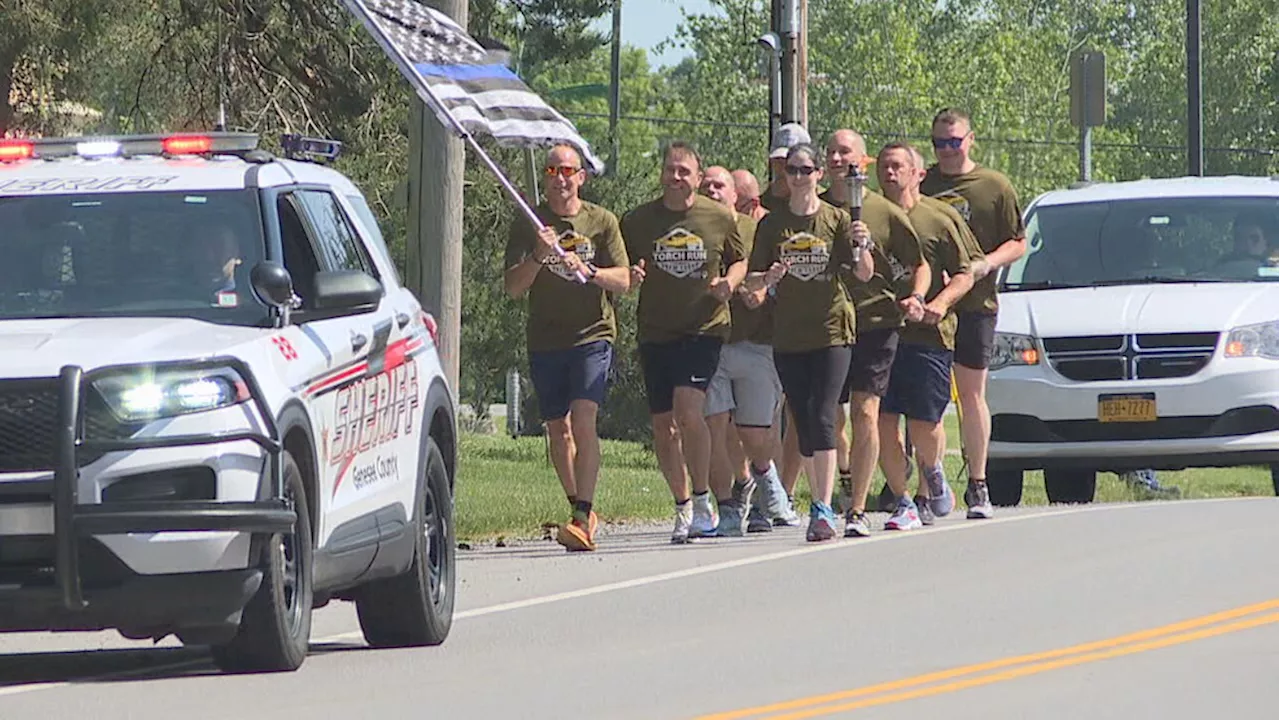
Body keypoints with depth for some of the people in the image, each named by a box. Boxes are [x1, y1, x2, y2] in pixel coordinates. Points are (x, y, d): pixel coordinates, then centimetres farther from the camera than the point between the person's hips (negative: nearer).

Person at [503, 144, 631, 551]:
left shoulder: (602, 222, 5)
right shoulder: (528, 225, 5)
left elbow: (623, 281, 1)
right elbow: (513, 288, -1)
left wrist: (589, 271, -18)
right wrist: (537, 256, -19)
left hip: (592, 335, -3)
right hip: (545, 341, 3)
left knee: (583, 420, -17)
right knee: (557, 429, 8)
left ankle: (582, 518, -23)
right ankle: (581, 510, 23)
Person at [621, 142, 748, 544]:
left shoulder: (720, 219, 3)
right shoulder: (637, 222, 4)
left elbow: (740, 261, 17)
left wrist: (730, 282, -5)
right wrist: (630, 277, -11)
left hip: (705, 327, -3)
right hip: (655, 333, 3)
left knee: (688, 410, -20)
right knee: (662, 424, 5)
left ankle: (702, 501, -9)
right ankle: (682, 508, 19)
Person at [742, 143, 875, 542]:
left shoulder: (837, 219, 1)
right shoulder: (773, 224, 7)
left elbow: (864, 274, -2)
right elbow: (752, 280, 6)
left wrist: (862, 247, -23)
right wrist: (766, 279, -16)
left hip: (831, 330, -3)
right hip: (788, 334, 3)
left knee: (822, 418, -14)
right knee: (803, 422, 6)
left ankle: (824, 509, -17)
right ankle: (819, 505, 15)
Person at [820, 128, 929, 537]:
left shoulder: (886, 213, 1)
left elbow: (919, 264, 10)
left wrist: (915, 297, -8)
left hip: (876, 323, -3)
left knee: (865, 414, -11)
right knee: (829, 418, 5)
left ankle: (857, 510, -8)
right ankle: (846, 478, 37)